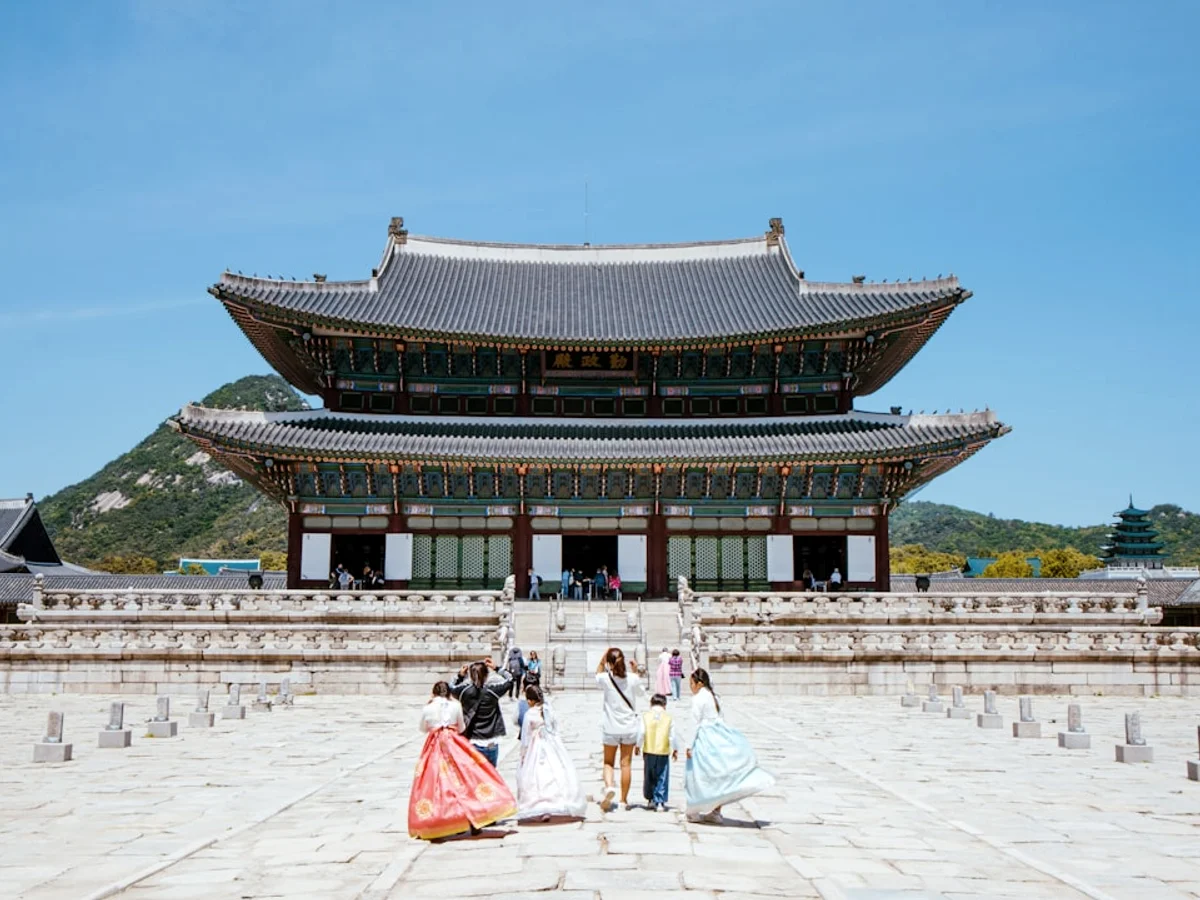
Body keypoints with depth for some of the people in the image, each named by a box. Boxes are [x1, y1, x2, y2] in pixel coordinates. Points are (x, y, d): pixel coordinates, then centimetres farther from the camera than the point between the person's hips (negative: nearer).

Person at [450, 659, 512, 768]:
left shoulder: (465, 691, -8)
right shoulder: (492, 690, -11)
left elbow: (452, 689, 15)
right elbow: (509, 679, 5)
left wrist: (460, 676, 6)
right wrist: (496, 668, 5)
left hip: (472, 742, 1)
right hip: (490, 744, -1)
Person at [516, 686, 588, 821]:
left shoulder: (529, 714, -13)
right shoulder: (549, 711, 1)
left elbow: (526, 737, -8)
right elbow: (556, 729, 8)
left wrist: (523, 755, 1)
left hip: (537, 750, -5)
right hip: (553, 747, 5)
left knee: (539, 779, -1)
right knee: (558, 775, 12)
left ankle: (543, 811, -8)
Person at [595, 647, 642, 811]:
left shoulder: (606, 679, -13)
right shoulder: (633, 679, -9)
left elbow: (597, 674, 12)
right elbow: (639, 691, 13)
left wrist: (603, 658, 7)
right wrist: (635, 672, 16)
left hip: (610, 728, -1)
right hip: (629, 728, 1)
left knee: (608, 762, 13)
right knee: (626, 763, 9)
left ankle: (609, 786, -14)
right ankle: (624, 800, 14)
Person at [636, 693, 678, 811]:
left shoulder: (645, 716, 1)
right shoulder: (669, 718, 1)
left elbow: (641, 732, -4)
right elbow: (672, 736, 1)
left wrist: (638, 746, 9)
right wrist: (675, 750, 14)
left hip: (648, 751, 1)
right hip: (663, 752, -1)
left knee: (649, 776, 17)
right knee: (662, 778, 3)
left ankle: (650, 799, 25)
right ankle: (660, 802, -2)